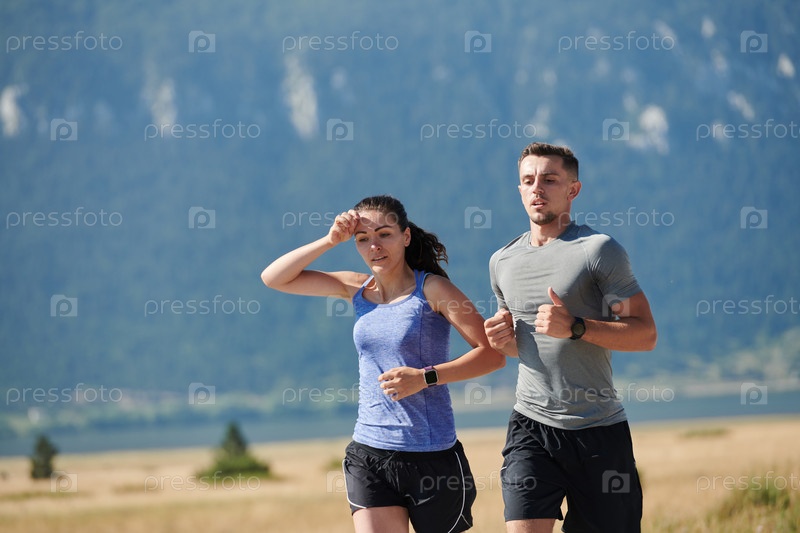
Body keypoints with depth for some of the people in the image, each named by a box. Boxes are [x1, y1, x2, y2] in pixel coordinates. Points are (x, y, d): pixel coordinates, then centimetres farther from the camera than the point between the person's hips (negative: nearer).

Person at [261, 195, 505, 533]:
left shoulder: (432, 289, -6)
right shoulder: (357, 289, 8)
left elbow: (492, 354, -11)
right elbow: (274, 278, 10)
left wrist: (425, 377, -21)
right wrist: (330, 241, -1)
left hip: (432, 456, -4)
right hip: (370, 454, 4)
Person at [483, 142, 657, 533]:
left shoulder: (598, 250, -5)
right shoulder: (502, 262, 13)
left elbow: (645, 334, -8)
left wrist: (576, 327, -21)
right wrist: (503, 339, 4)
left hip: (598, 430, -3)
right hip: (531, 427, 3)